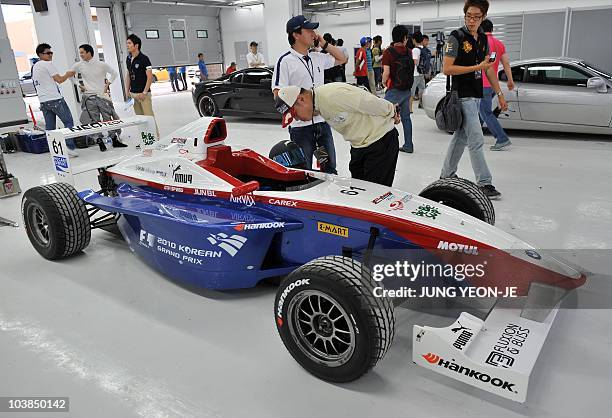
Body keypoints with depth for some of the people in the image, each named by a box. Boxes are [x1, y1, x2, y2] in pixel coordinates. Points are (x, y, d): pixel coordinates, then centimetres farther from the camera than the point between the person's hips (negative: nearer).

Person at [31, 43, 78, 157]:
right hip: (55, 99, -8)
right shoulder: (48, 64, -5)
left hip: (43, 101, 8)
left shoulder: (34, 67, 20)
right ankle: (70, 147, -11)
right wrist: (68, 75, 9)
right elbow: (59, 80, -9)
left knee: (49, 127, 7)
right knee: (68, 122, -3)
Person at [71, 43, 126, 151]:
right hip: (88, 97, 1)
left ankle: (115, 140, 11)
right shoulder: (78, 65, 2)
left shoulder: (101, 64, -1)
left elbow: (114, 74, 10)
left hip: (102, 95, -1)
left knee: (109, 118, 1)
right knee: (94, 121, 0)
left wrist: (107, 84, 3)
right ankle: (99, 141, 8)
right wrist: (79, 85, 7)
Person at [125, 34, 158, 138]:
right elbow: (128, 75, 19)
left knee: (149, 116, -8)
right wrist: (127, 91, 12)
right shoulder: (128, 59, 11)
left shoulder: (144, 59, -10)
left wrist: (144, 92, -16)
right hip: (133, 93, 7)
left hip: (143, 93, -7)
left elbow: (150, 77, -13)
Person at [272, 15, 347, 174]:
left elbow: (342, 59, 26)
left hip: (322, 122, 6)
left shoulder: (317, 58, 10)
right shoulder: (286, 61, -9)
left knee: (330, 169, 16)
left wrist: (324, 44, 12)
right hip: (301, 126, -6)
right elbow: (278, 95, -14)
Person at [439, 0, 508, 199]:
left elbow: (489, 68, 17)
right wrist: (477, 67, -16)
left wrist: (499, 93, 16)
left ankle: (446, 175, 24)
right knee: (476, 141, -8)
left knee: (461, 137, 13)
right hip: (463, 96, -7)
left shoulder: (483, 39, 12)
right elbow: (447, 69, -16)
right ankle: (484, 183, -2)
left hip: (476, 96, 7)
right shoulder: (456, 38, -9)